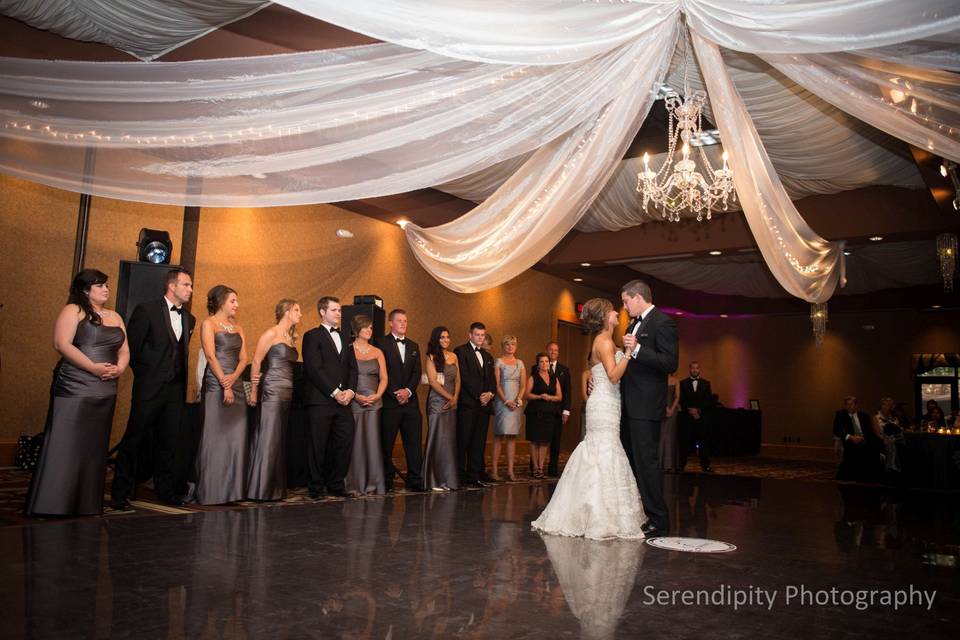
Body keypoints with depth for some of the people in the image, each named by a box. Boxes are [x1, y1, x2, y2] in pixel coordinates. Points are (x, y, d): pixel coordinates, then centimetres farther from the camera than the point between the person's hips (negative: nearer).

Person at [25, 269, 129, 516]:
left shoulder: (115, 317, 18)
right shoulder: (73, 311, -1)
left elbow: (124, 350, 15)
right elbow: (61, 344, -13)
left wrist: (119, 368, -7)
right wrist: (94, 368, -19)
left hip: (105, 392, 6)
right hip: (74, 389, -6)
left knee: (94, 447, 8)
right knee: (65, 446, -6)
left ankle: (86, 505, 14)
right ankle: (51, 505, -1)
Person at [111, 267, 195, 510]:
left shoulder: (189, 319, 13)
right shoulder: (147, 310, -6)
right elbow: (130, 346, -5)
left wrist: (180, 377, 9)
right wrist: (144, 373, 1)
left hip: (176, 390, 6)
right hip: (150, 388, -5)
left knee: (169, 442, 11)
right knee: (133, 439, 2)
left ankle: (166, 490, 22)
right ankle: (120, 494, 12)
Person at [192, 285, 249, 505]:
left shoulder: (238, 328, 17)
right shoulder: (209, 324, 0)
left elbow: (243, 359, 10)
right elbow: (211, 356, -9)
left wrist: (234, 377, -10)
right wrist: (224, 385, -15)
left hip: (236, 385, 6)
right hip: (215, 385, -6)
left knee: (236, 438, 4)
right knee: (215, 437, -6)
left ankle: (232, 489, 11)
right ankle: (211, 491, 0)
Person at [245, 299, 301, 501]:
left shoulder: (291, 337, 16)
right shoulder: (271, 334, -6)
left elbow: (289, 366, 14)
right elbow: (256, 362, -8)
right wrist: (254, 391, -9)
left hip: (288, 393, 8)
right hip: (272, 391, -8)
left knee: (281, 440, 9)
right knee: (268, 439, -6)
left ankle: (276, 488, 15)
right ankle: (261, 489, 0)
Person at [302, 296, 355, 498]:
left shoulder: (344, 338, 20)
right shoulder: (312, 336, 0)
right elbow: (314, 369, -9)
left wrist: (349, 391, 1)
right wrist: (334, 392, -12)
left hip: (343, 400, 6)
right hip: (320, 400, -6)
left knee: (345, 442, 2)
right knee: (319, 445, -1)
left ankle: (335, 484, 15)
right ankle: (316, 487, 11)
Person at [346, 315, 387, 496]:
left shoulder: (377, 352, 13)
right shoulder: (348, 351, 2)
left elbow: (383, 378, 10)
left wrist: (377, 395, -6)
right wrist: (356, 396, -13)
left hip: (374, 402, 3)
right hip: (353, 401, -3)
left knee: (372, 440, 0)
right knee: (355, 442, -2)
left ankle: (372, 484, 6)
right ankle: (354, 485, 5)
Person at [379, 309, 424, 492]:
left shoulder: (414, 346, 17)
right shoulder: (382, 344, 0)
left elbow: (417, 372, 9)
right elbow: (382, 374, -6)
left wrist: (408, 391, -7)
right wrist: (395, 394, -11)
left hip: (410, 400, 5)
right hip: (390, 401, -4)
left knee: (414, 442, 2)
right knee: (387, 443, 2)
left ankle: (414, 480, 7)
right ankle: (387, 479, 11)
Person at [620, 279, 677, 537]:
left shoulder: (662, 322, -10)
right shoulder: (635, 324, 19)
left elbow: (670, 363, -19)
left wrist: (637, 349, -27)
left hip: (646, 406, -10)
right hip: (629, 405, 10)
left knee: (646, 462, -6)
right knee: (629, 461, 14)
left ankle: (658, 521, 4)